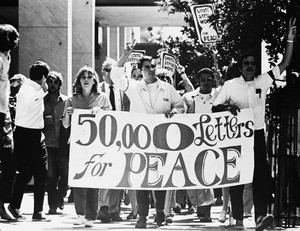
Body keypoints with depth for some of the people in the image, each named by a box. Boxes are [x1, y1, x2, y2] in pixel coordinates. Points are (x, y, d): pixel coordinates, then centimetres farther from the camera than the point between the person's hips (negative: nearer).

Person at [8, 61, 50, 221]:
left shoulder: (37, 89, 15)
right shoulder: (27, 88, -11)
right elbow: (28, 102, -32)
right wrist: (43, 91, -25)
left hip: (37, 135, 9)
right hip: (25, 134, -9)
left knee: (41, 174, 2)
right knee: (25, 172, -5)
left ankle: (38, 211, 3)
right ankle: (14, 206, 11)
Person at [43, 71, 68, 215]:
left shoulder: (66, 101, 8)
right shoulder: (42, 101, 9)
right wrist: (44, 121, -8)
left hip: (63, 144, 0)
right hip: (48, 144, 0)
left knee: (65, 174, -5)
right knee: (51, 176, -4)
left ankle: (60, 197, 19)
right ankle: (53, 204, 2)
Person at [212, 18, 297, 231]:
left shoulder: (263, 82, 4)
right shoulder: (230, 85, 1)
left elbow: (285, 64, 0)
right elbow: (215, 108, 3)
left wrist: (290, 40, -9)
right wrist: (228, 106, -18)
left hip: (257, 134, 1)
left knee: (262, 175, -12)